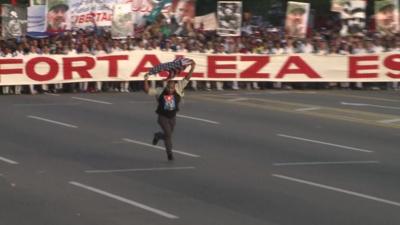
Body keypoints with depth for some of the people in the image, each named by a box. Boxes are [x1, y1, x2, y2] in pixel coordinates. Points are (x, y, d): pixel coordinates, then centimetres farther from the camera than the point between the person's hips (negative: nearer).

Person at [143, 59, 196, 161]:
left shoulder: (178, 89, -9)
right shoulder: (160, 91, -13)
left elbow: (186, 79, -11)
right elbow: (147, 90, -13)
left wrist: (192, 68, -16)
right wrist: (146, 80, -26)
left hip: (172, 117, 3)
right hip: (163, 117, -3)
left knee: (168, 135, 13)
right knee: (168, 133, -17)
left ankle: (157, 135, 48)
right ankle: (169, 153, -6)